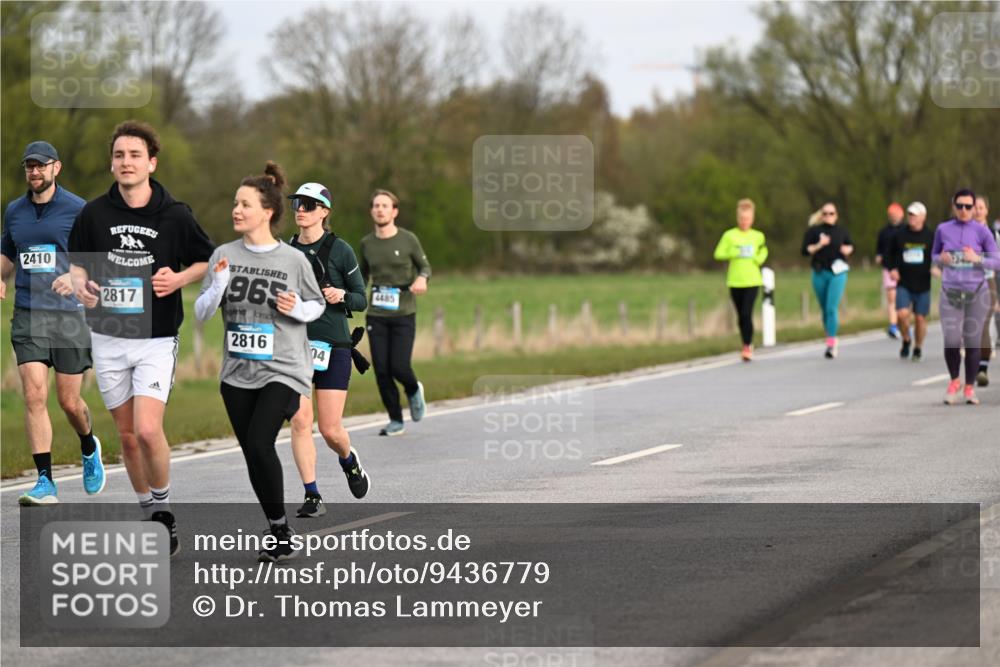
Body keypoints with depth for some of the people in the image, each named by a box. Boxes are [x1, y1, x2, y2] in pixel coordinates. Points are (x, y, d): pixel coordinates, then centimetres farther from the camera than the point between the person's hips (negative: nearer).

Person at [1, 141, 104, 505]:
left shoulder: (78, 210, -2)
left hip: (69, 315, -2)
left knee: (69, 402, 4)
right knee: (35, 396, -11)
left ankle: (89, 447, 37)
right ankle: (45, 482, -9)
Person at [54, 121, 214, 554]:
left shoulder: (175, 216, -5)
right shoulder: (94, 214, 0)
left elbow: (206, 261, 6)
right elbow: (78, 266, 9)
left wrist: (178, 280, -12)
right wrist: (79, 287, -13)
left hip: (157, 339, -3)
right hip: (108, 339, 3)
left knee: (148, 430, -18)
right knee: (128, 436, 8)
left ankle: (163, 506, 4)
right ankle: (150, 516, 24)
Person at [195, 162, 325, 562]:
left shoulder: (293, 260, -4)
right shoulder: (224, 255, 2)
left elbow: (317, 305, 10)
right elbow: (201, 313, 3)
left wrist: (298, 308, -12)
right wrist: (218, 286, -16)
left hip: (283, 370, -4)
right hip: (237, 373, 4)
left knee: (259, 443, -19)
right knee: (251, 454, 7)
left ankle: (279, 528, -2)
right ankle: (279, 535, 22)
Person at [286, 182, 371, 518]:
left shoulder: (339, 250, -3)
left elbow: (361, 299, 1)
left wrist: (342, 296, -19)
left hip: (333, 346, -3)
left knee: (330, 430, -2)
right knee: (300, 421, -10)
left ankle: (349, 460, 33)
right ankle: (312, 496, -3)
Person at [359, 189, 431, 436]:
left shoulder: (408, 240, -3)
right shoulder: (367, 243, 5)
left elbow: (425, 266, 9)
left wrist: (422, 278, -13)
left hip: (404, 314, -3)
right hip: (376, 315, 3)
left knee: (399, 367, -11)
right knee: (382, 370, -3)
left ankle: (414, 390, 24)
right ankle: (396, 421, 11)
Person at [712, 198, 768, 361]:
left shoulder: (758, 236, 5)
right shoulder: (729, 235, 1)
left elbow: (763, 253, 19)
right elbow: (718, 254, -1)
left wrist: (759, 258, -2)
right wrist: (733, 253, -16)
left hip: (752, 281, -1)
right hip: (735, 281, 1)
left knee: (747, 314, -15)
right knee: (741, 316, 8)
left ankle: (747, 347, -10)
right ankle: (748, 345, 23)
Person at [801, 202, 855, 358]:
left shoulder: (841, 231, 6)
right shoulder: (814, 231, 2)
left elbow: (851, 245, 20)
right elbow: (805, 250, -4)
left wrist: (847, 249, -2)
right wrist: (819, 245, -17)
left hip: (837, 273, -1)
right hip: (820, 273, 1)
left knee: (832, 308, -14)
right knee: (825, 309, 10)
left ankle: (831, 344, -17)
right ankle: (831, 340, 26)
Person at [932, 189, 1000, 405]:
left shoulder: (982, 231, 0)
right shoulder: (943, 229, 4)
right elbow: (934, 255, 18)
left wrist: (977, 259, -16)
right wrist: (941, 259, -5)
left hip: (977, 293, 0)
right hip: (951, 293, 0)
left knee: (973, 342, 1)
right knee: (951, 342, -12)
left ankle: (970, 388, 15)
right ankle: (954, 381, 13)